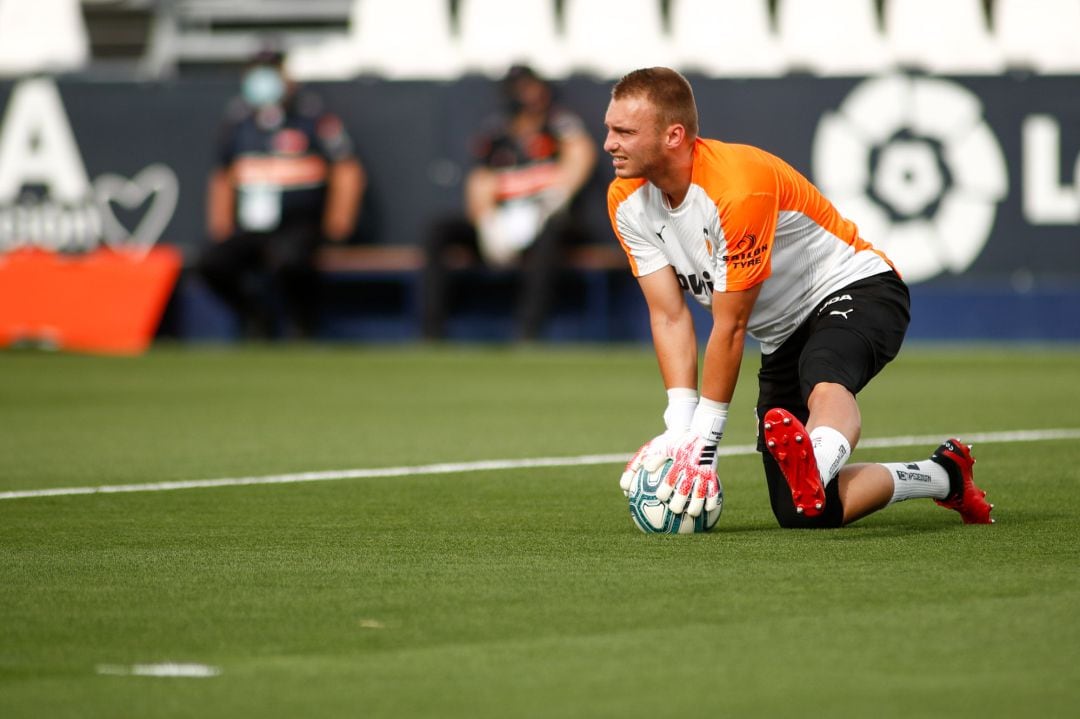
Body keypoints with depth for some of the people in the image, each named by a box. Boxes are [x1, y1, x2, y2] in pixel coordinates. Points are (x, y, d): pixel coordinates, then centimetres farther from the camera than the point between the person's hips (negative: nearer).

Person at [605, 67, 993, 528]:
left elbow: (730, 326, -25)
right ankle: (943, 478, 16)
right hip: (783, 333, 8)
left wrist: (704, 441, -23)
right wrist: (678, 429, -20)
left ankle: (814, 468, -75)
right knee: (799, 515, -3)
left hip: (854, 290, -8)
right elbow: (668, 316, -8)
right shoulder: (626, 201, -8)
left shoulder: (737, 187, -30)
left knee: (825, 385, -44)